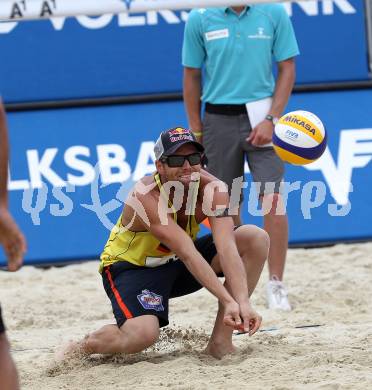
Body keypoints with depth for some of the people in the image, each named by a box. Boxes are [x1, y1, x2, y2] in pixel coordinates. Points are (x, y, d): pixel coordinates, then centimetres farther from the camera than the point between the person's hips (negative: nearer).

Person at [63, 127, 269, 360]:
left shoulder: (212, 189, -19)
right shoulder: (145, 196, -32)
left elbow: (226, 248, -31)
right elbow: (188, 255, -39)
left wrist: (243, 302, -45)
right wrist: (228, 301, -46)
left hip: (175, 262, 6)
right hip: (131, 268, -6)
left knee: (256, 239, -13)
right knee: (142, 335, -35)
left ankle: (221, 340, -7)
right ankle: (84, 347, 1)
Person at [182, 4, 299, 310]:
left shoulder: (274, 12, -2)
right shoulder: (200, 18, -1)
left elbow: (287, 68, 1)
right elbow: (192, 76, 7)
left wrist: (271, 119, -9)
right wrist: (196, 131, 4)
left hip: (261, 118, -1)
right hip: (219, 120, 1)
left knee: (273, 201, -13)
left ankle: (276, 285, -5)